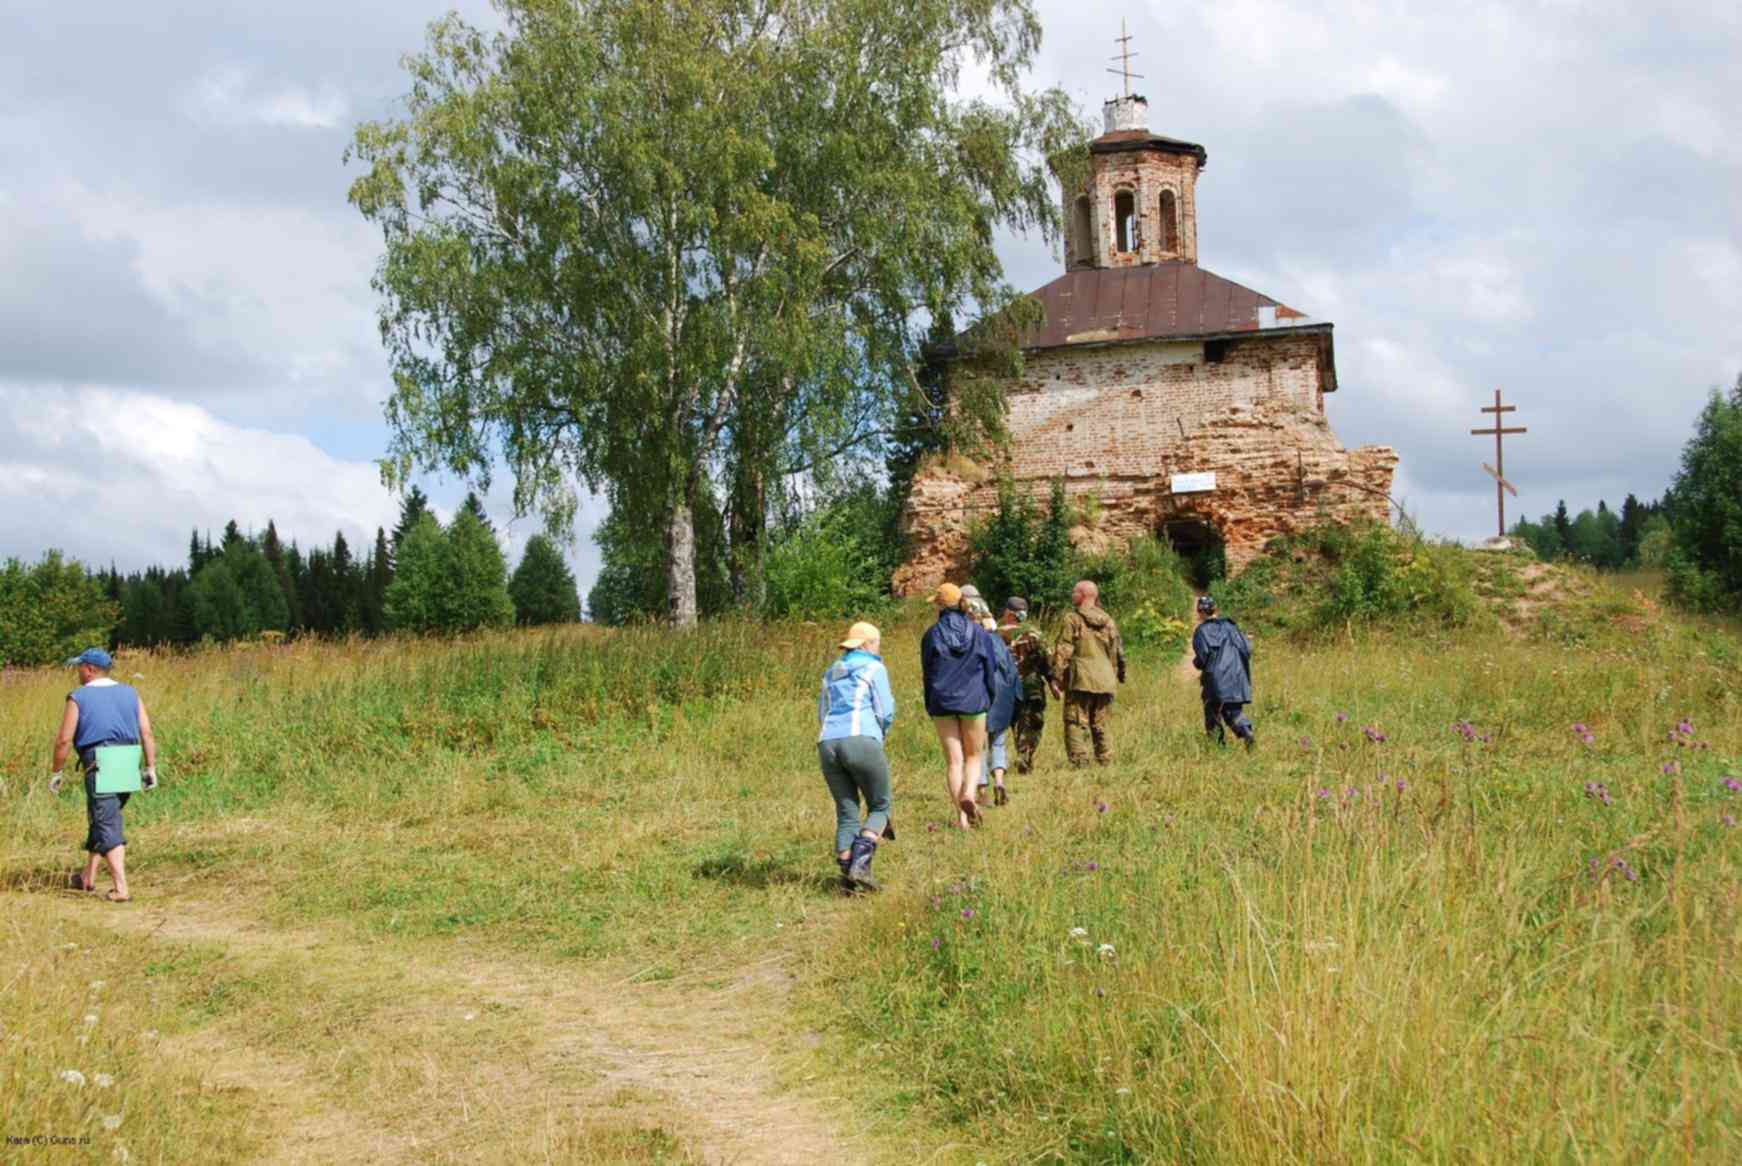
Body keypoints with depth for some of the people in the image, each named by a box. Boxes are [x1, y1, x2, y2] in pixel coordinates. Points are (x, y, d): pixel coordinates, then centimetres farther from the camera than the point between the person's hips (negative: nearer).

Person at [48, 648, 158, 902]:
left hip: (99, 769, -6)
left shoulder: (78, 697, -3)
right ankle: (87, 877, 35)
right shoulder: (130, 694, 10)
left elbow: (64, 740, -6)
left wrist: (57, 772, 5)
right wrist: (151, 768, 6)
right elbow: (147, 733, 4)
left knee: (107, 828, -5)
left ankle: (121, 888, -14)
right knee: (99, 820, 23)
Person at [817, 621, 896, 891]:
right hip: (861, 741, -5)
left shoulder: (831, 673, 25)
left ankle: (847, 876, 3)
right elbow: (885, 713, 1)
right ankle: (860, 864, -12)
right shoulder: (874, 668, 7)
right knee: (879, 808, 7)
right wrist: (880, 730, 23)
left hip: (827, 745, 5)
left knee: (846, 812, 12)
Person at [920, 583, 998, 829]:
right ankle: (968, 794, -14)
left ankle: (962, 817, 1)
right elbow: (990, 668, 4)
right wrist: (988, 700, 17)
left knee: (953, 760, 5)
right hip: (973, 702, 0)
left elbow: (927, 672, 3)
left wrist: (930, 707, 14)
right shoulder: (978, 632, 0)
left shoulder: (932, 634, -2)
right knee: (973, 756, 14)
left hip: (942, 703, 0)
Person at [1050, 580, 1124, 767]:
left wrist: (1056, 678, -7)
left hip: (1081, 681, -6)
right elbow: (1118, 653, 17)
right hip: (1104, 682, 6)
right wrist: (1119, 675, 28)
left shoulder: (1073, 620, -6)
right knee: (1100, 726, 15)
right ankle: (1106, 762, 14)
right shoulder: (1108, 621, 11)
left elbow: (1063, 652, -9)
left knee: (1076, 725, -4)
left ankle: (1079, 764, -12)